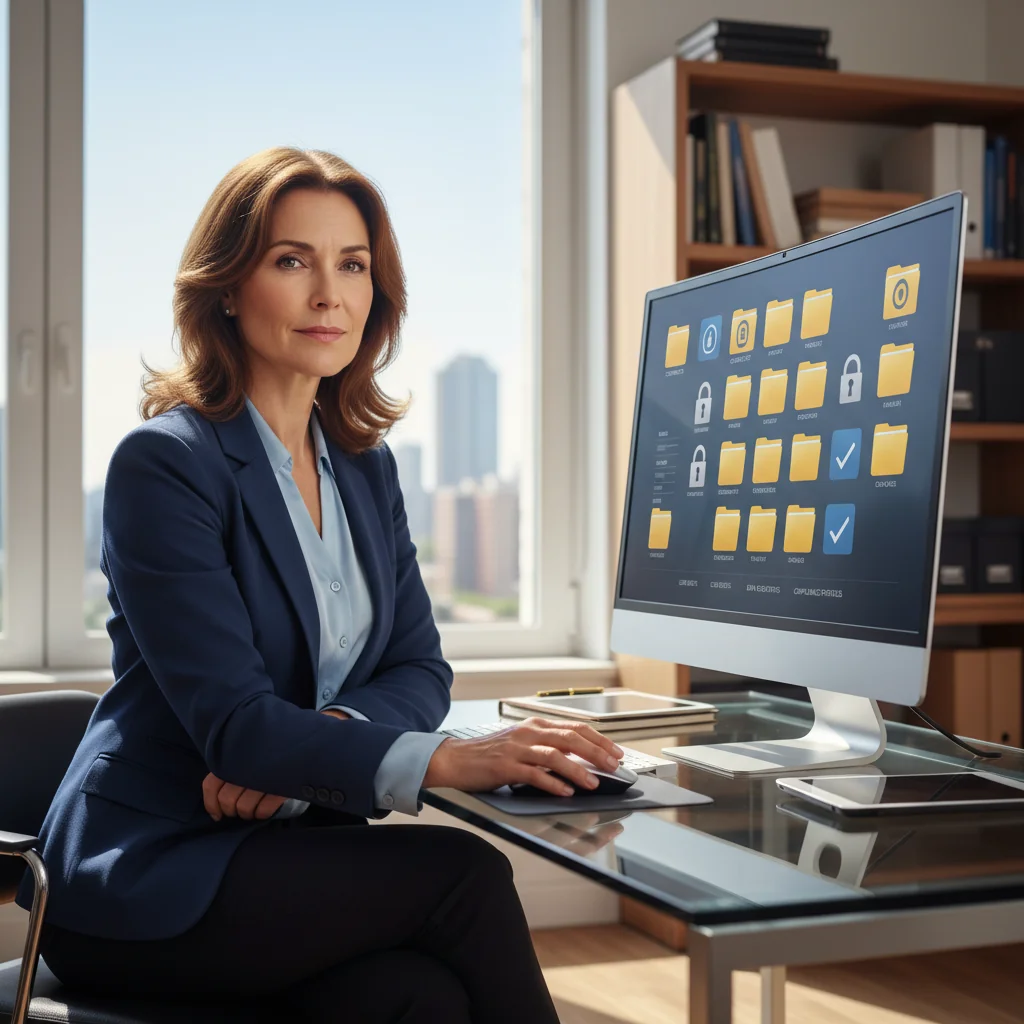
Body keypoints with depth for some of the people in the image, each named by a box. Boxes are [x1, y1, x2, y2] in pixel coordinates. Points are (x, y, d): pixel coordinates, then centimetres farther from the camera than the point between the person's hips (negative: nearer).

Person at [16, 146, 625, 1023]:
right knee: (463, 874, -26)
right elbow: (229, 718, -19)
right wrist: (444, 761, -33)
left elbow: (420, 669, 6)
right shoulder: (164, 463, -11)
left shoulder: (366, 466, 12)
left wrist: (312, 738, -16)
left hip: (294, 845, 5)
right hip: (148, 873, -5)